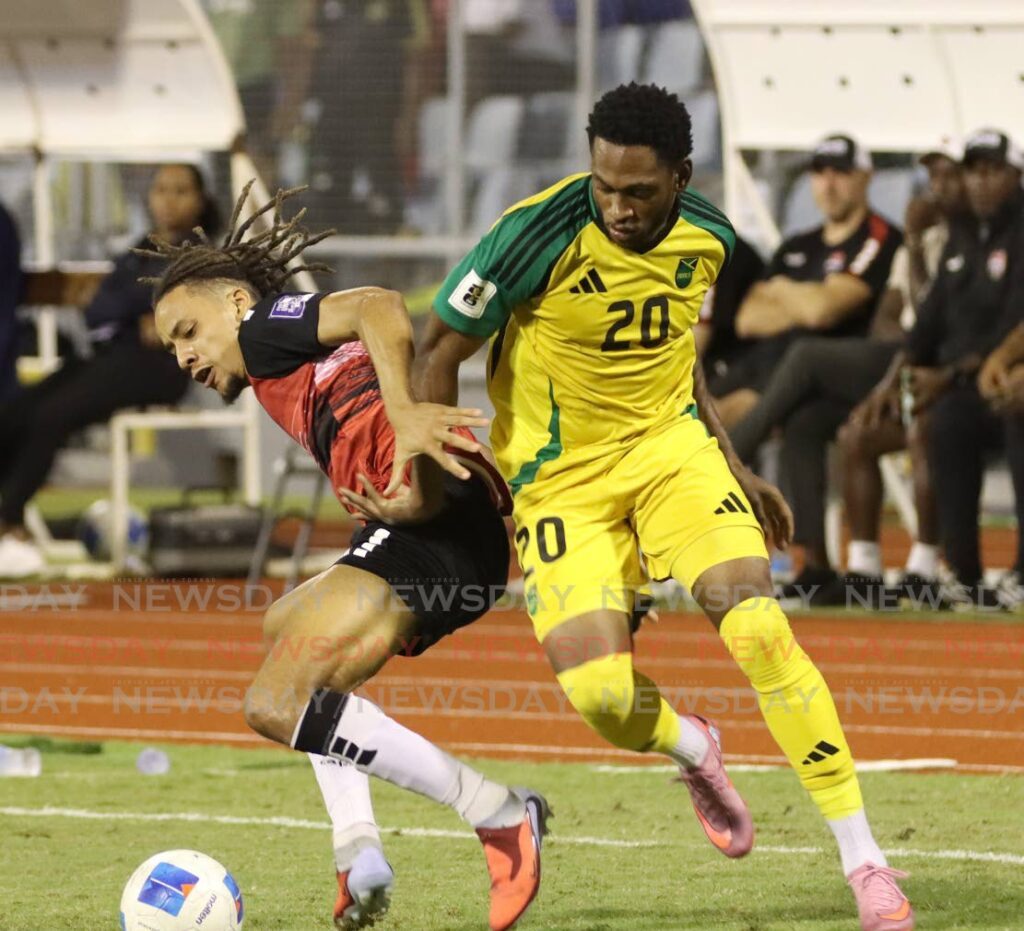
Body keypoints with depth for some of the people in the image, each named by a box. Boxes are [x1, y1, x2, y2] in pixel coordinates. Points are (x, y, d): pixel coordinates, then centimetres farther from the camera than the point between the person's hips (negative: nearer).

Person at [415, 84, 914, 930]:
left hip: (669, 447, 3)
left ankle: (864, 859, -12)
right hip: (560, 478, -3)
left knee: (759, 630, -19)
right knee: (599, 693, -18)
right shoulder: (539, 235, -22)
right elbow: (440, 352, -10)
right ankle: (691, 747, 21)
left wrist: (733, 470, 15)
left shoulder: (707, 239, -5)